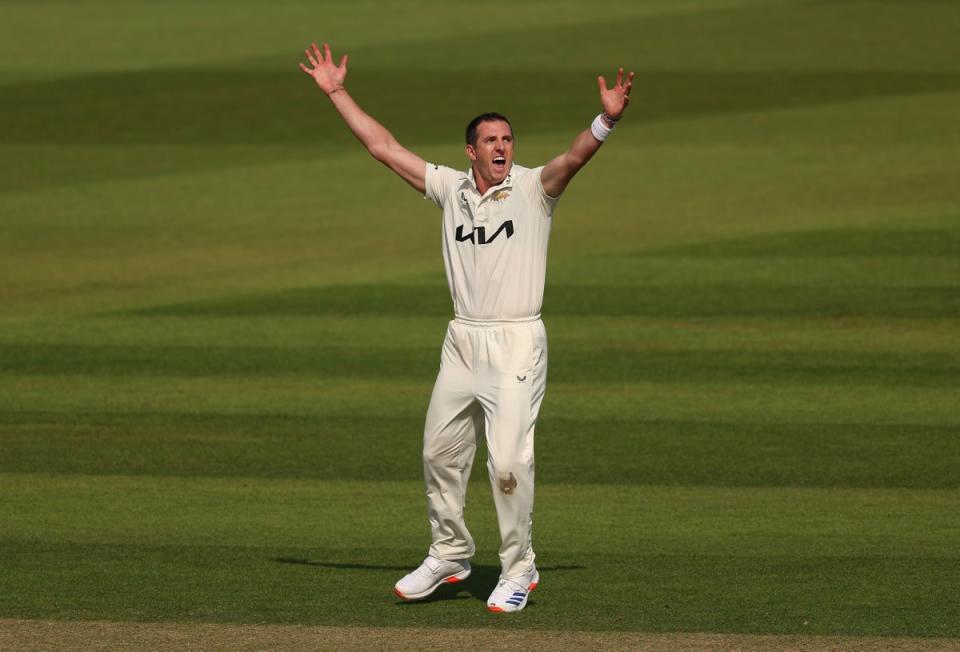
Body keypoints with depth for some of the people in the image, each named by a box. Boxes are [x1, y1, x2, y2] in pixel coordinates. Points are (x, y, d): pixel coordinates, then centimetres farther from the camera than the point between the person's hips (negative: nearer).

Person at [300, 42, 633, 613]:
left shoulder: (534, 188, -3)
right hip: (462, 341, 5)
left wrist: (607, 120, -41)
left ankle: (519, 570, -1)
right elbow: (383, 146, 13)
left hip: (517, 342, -5)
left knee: (509, 459, -13)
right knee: (441, 453, 12)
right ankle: (450, 556, 29)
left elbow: (575, 157, -22)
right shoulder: (451, 188, 10)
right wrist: (337, 93, 12)